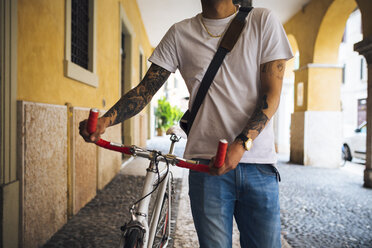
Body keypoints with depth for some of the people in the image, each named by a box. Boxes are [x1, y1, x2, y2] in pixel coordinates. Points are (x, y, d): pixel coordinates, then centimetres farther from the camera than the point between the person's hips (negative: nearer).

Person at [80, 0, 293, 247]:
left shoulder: (263, 21, 4)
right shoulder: (180, 34, 8)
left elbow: (272, 94, -2)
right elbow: (145, 89, 5)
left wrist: (241, 144, -17)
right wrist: (105, 120, -13)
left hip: (259, 165, 0)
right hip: (207, 164, 0)